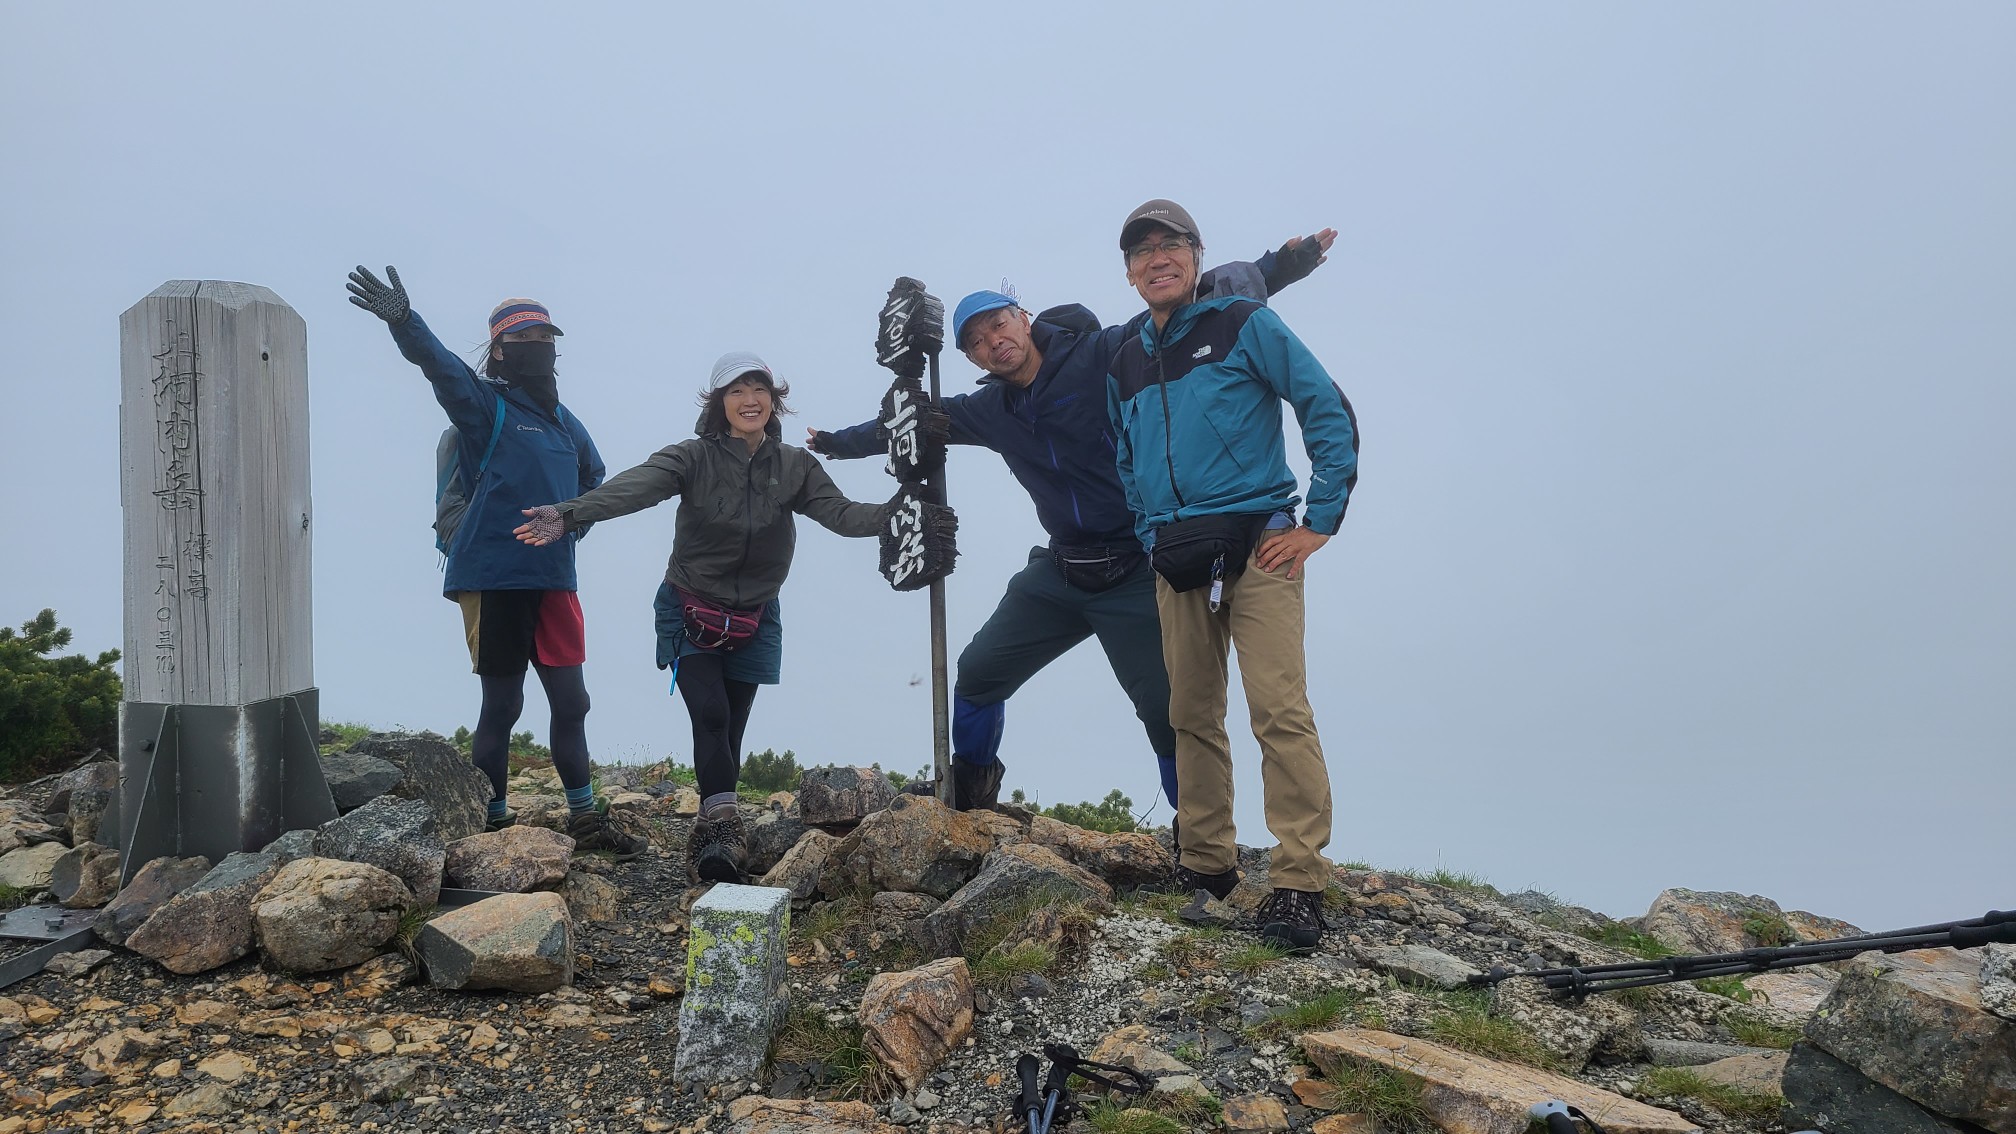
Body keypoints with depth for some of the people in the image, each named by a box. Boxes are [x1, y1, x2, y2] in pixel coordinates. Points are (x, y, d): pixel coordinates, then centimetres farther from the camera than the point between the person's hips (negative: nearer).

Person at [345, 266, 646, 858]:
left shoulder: (564, 422, 16)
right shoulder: (485, 405, -4)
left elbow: (593, 479, 34)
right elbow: (440, 364, -24)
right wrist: (402, 320, -41)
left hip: (553, 581, 6)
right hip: (493, 580, -6)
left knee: (571, 702, 8)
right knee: (501, 704, 1)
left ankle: (585, 819, 17)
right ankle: (492, 821, 14)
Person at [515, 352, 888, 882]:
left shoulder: (795, 466, -4)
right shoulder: (694, 458, -14)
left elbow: (840, 513, -15)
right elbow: (634, 487, -30)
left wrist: (896, 514, -34)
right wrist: (569, 513, -47)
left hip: (754, 620, 3)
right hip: (690, 614, -3)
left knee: (729, 731, 7)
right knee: (711, 716, -19)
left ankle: (710, 840, 18)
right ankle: (723, 825, -18)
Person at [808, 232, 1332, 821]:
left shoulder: (1106, 356, -10)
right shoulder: (990, 410, 8)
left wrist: (1280, 265, -24)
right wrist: (839, 441, 35)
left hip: (1136, 573, -6)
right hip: (1058, 573, 6)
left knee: (1168, 716, -9)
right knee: (976, 675, 13)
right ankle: (968, 789, 37)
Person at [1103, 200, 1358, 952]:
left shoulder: (1243, 326, 1)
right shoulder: (1125, 365, 17)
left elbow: (1330, 412, -2)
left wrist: (1320, 522, -6)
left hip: (1255, 549, -5)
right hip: (1176, 562, 6)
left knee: (1279, 711, -13)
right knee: (1192, 715, 9)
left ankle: (1299, 884, -9)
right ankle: (1206, 863, 21)